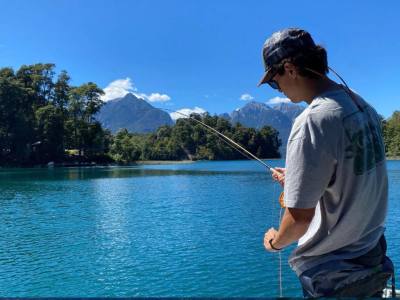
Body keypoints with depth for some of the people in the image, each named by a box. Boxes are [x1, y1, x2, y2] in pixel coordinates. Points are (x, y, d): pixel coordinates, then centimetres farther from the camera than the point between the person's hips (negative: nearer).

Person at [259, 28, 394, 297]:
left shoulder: (313, 121, -26)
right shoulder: (362, 104, 0)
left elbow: (300, 216, -24)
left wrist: (276, 241, -5)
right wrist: (298, 177, 15)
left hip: (333, 273, -8)